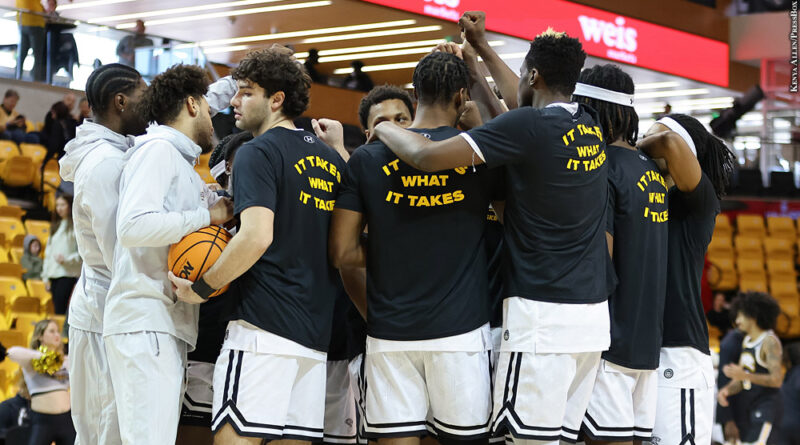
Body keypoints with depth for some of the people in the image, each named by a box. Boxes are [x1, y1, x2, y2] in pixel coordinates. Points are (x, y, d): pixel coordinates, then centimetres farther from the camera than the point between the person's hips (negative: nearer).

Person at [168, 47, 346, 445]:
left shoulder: (258, 152, -7)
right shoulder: (331, 159, 18)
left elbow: (257, 236, -19)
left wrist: (201, 288, -10)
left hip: (263, 323, -8)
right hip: (317, 330, 8)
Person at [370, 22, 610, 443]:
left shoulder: (528, 125, -11)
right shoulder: (591, 127, 12)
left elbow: (428, 155, -15)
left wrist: (384, 127, 5)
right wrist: (480, 45, 39)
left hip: (541, 313, -8)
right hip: (594, 314, 8)